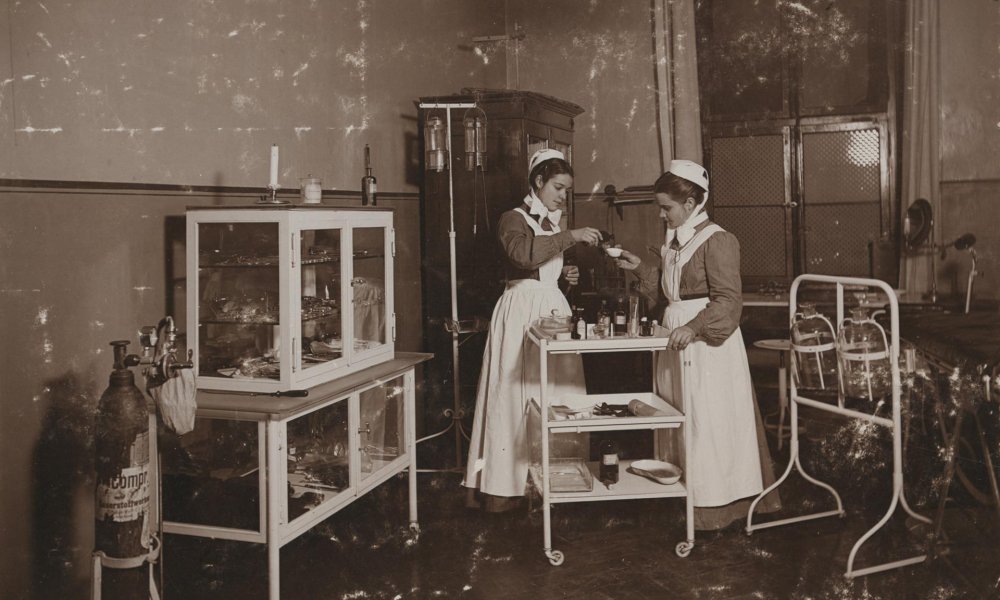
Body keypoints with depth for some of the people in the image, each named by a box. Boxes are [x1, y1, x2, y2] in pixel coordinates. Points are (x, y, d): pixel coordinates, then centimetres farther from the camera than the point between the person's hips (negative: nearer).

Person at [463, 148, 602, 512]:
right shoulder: (514, 219, -6)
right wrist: (572, 236, -27)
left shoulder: (554, 223, 18)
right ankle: (502, 487, -2)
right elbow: (524, 253, -28)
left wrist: (566, 275, 8)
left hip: (554, 309, 7)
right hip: (522, 311, -7)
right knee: (516, 394, -7)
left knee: (556, 393, 4)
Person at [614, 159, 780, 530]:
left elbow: (728, 300, -19)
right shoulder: (675, 241, 13)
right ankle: (685, 495, 23)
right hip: (677, 338, 9)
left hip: (707, 342, -9)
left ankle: (715, 503, 7)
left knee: (707, 422, -4)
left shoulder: (716, 240, -13)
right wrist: (640, 269, 10)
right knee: (679, 418, 12)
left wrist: (694, 327, -31)